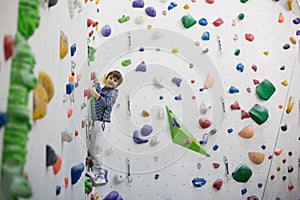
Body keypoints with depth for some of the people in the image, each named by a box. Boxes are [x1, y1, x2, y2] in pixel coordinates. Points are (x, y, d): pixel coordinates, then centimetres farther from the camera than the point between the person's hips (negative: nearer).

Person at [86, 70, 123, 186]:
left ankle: (101, 177, -1)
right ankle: (95, 172, 24)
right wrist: (96, 82, 20)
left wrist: (96, 94, -39)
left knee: (97, 150, -8)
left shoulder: (113, 92, -9)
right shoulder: (103, 89, 15)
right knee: (92, 149, 13)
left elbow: (107, 102, -25)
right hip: (96, 122, 9)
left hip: (103, 123, -9)